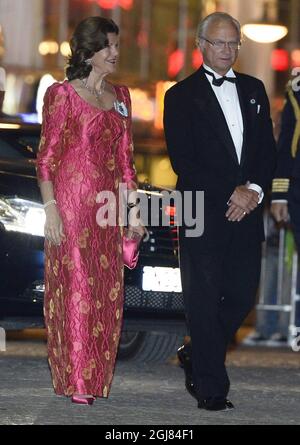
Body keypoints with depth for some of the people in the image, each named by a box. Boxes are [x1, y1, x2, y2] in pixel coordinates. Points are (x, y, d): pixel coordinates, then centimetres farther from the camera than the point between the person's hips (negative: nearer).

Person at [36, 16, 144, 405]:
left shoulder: (120, 96, 14)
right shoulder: (62, 94, -5)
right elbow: (47, 157, -7)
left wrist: (133, 206, 11)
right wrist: (50, 208, -15)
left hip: (108, 206, 6)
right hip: (71, 202, -6)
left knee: (107, 292, 5)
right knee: (76, 287, -4)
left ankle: (97, 376, 13)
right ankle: (75, 379, 0)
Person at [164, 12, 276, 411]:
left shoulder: (254, 90, 15)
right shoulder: (182, 96, 0)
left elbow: (267, 149, 11)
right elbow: (183, 160, -8)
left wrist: (254, 190, -8)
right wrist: (230, 195, -13)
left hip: (247, 210, 5)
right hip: (203, 214, -5)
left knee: (242, 296, 4)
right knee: (205, 301, -2)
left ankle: (197, 357, 28)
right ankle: (211, 389, 5)